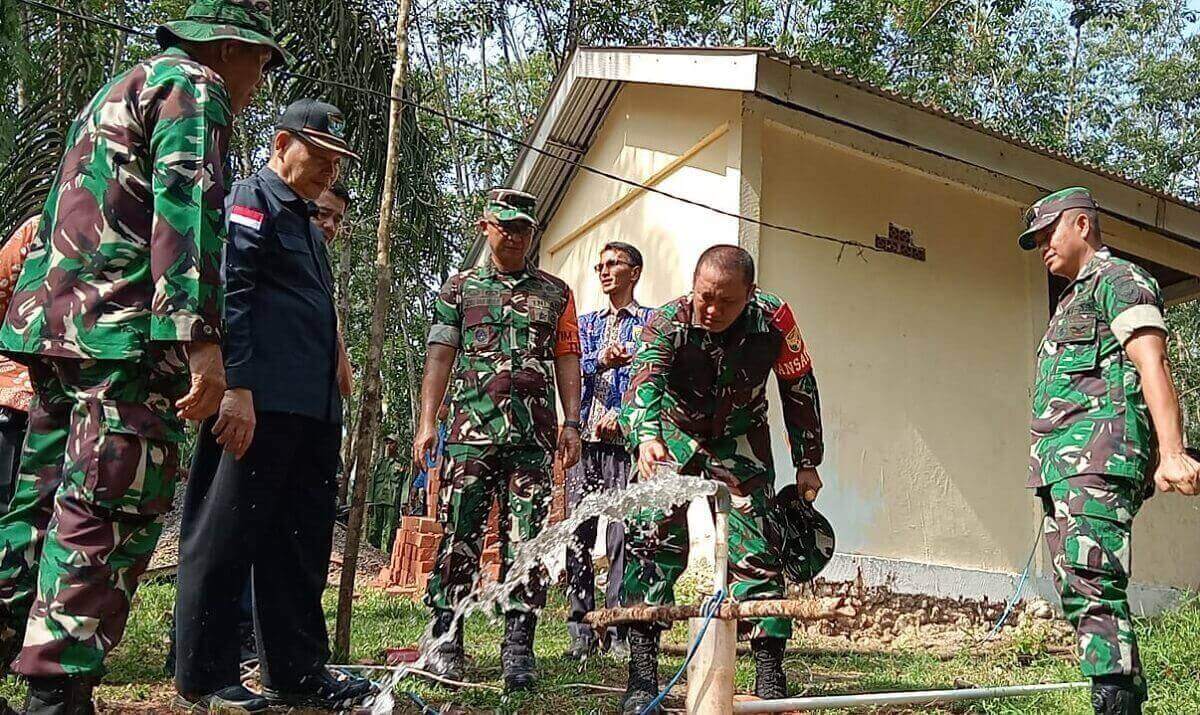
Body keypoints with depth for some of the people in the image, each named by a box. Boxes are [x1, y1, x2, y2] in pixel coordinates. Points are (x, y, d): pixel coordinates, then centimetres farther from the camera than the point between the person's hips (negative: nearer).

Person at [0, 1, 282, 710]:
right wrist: (201, 338, -23)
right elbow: (186, 211, -16)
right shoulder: (194, 86, -1)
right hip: (124, 332, -10)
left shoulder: (114, 92, 29)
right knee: (115, 513, -9)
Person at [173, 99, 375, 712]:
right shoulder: (252, 199, -2)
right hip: (259, 402, -9)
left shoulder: (305, 220, 26)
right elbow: (226, 293, -14)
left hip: (311, 410, 10)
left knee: (300, 546, 11)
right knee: (226, 537, -1)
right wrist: (236, 387, -23)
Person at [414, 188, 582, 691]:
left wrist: (571, 424, 4)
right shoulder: (460, 287, 14)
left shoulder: (556, 293, 16)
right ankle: (445, 640, 8)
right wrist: (426, 422, 0)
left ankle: (518, 646, 5)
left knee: (526, 540, -1)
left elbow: (566, 362, 14)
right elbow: (440, 357, 9)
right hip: (471, 429, -1)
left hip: (535, 435, 1)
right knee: (459, 535, -1)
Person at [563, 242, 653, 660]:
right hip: (583, 440, 4)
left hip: (626, 442, -3)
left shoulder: (652, 322, 10)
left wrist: (620, 414, -15)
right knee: (578, 534, 0)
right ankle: (581, 629, 7)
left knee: (623, 536, -6)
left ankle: (618, 630, 1)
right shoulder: (585, 323, 22)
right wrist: (600, 360, -17)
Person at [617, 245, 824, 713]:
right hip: (674, 435, -1)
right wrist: (646, 437, -61)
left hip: (741, 442, 1)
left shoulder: (774, 320, -19)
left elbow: (799, 388, -5)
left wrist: (807, 463, -2)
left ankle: (771, 677, 7)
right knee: (650, 542, -12)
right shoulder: (668, 321, -24)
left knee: (755, 550, -5)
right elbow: (645, 380, -40)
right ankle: (642, 675, -4)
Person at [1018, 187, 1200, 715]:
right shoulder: (1073, 300, 30)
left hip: (1098, 452, -10)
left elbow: (1153, 365, -12)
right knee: (1077, 593, 8)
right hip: (1064, 463, 10)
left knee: (1093, 586, -18)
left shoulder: (1116, 277, 2)